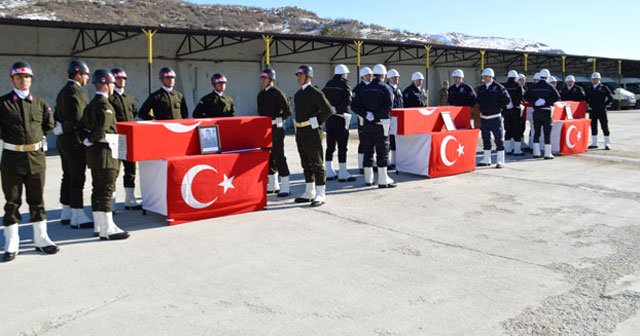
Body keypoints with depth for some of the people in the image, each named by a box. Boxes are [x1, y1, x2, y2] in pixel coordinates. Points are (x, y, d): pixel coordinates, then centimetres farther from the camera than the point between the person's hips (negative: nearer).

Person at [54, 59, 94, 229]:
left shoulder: (62, 91, 16)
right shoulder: (76, 91, -15)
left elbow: (57, 116, 18)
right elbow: (78, 118, -24)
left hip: (63, 140, 10)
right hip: (75, 141, -10)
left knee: (68, 177, 15)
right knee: (77, 179, -6)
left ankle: (67, 213, 24)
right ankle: (78, 217, -3)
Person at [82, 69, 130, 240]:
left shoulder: (92, 103, 14)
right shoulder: (105, 104, -15)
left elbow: (84, 123, 15)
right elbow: (103, 128, -25)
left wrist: (89, 139, 11)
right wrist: (90, 140, -12)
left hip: (94, 152, 10)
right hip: (104, 151, -10)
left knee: (98, 190, 14)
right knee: (106, 190, -5)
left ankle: (100, 226, 23)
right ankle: (107, 230, -1)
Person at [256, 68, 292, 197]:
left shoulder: (277, 93, -9)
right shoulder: (260, 95, 14)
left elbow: (287, 111, -12)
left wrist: (276, 120, -15)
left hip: (276, 129, -8)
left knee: (279, 157, -7)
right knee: (268, 157, 12)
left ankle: (285, 187, -1)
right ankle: (273, 185, 23)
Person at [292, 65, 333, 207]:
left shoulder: (315, 92, -10)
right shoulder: (297, 94, 14)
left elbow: (328, 110, -14)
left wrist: (315, 123, -10)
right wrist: (298, 124, 15)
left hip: (312, 132, -8)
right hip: (300, 132, 8)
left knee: (316, 164, -3)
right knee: (306, 163, 14)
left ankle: (320, 195, 3)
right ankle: (309, 192, 24)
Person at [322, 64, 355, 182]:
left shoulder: (328, 84, 11)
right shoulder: (344, 84, -7)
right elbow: (347, 100, -20)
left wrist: (328, 109, 4)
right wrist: (338, 109, -10)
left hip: (329, 118, 6)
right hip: (340, 118, -6)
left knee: (330, 146, 11)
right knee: (342, 147, -2)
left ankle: (329, 173, 16)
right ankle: (343, 174, 1)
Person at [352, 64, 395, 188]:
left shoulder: (364, 89, 8)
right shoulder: (385, 89, -7)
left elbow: (354, 105, 0)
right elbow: (388, 107, -20)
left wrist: (366, 114, -7)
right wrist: (376, 114, -14)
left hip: (367, 125, 5)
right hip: (381, 124, -5)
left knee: (368, 152, 11)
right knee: (382, 152, -1)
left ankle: (368, 179, 19)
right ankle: (383, 180, -1)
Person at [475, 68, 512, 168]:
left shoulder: (498, 87, -4)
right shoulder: (480, 89, 11)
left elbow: (507, 100, -5)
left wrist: (498, 107, -6)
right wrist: (482, 109, 7)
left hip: (495, 117, -6)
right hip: (484, 117, 6)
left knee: (498, 139, -3)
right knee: (485, 139, 12)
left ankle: (501, 161, 0)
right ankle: (486, 159, 22)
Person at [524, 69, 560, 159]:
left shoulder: (534, 86, 3)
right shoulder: (549, 86, -6)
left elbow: (526, 96, -2)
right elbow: (557, 97, -15)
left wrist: (534, 102, -2)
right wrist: (548, 102, -7)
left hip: (536, 111, 3)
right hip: (546, 111, -3)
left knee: (536, 132, 10)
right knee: (547, 133, 0)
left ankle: (536, 152, 11)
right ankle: (547, 154, 0)